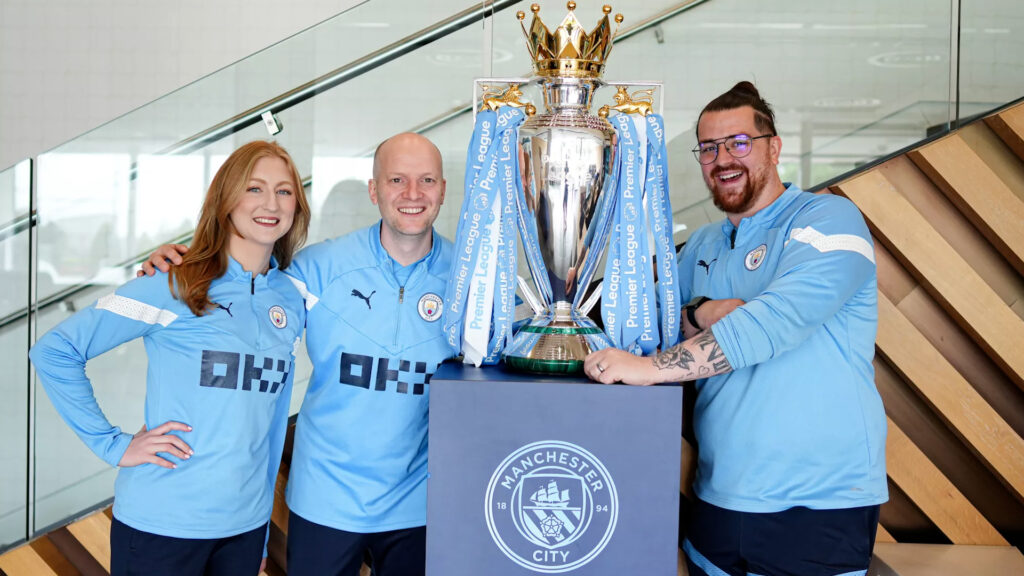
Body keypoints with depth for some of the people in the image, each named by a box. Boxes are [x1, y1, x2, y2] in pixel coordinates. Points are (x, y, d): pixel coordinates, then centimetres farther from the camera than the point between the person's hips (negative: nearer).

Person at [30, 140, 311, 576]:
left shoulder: (291, 301, 4)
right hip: (160, 526, -4)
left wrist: (263, 530, 14)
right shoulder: (173, 287, -9)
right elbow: (53, 351, -8)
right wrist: (112, 444, -12)